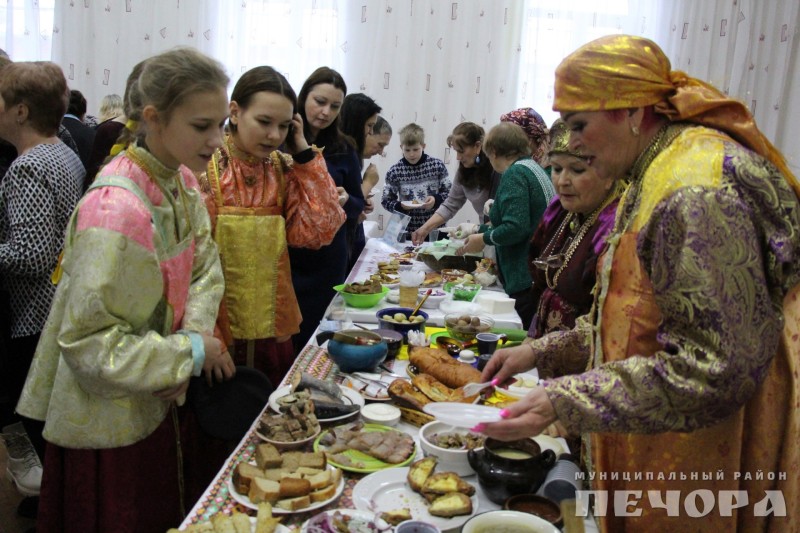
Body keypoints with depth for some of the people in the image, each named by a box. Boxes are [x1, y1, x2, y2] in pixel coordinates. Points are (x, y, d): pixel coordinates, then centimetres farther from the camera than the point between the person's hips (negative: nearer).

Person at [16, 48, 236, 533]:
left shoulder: (182, 181, -2)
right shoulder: (116, 211, -29)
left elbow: (205, 267, 4)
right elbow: (89, 345, -28)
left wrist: (195, 331, -14)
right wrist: (191, 352, -20)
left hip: (163, 399, 7)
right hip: (109, 425, -7)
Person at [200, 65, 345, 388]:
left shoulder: (284, 169, 3)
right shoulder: (205, 168, -11)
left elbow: (319, 231, -9)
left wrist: (304, 154, -9)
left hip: (273, 331, 4)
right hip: (217, 334, -4)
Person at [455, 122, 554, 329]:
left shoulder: (514, 173, -11)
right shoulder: (533, 168, 17)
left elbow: (516, 228, -22)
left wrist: (484, 239, -6)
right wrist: (479, 229, 31)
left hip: (527, 280, -9)